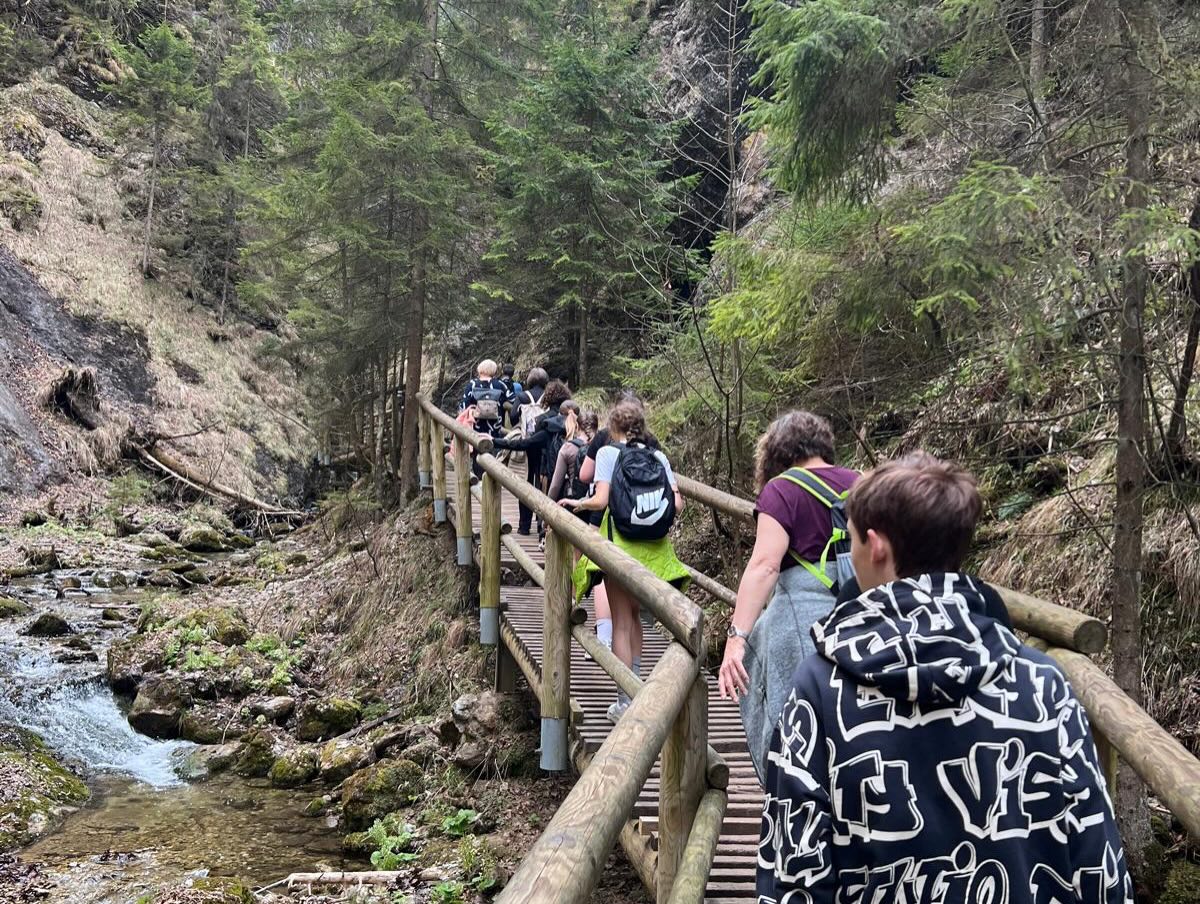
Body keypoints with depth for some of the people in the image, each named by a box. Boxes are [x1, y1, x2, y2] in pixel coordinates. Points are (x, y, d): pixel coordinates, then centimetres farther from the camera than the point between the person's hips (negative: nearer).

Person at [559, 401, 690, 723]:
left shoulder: (608, 452, -4)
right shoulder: (657, 455, 6)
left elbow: (600, 500, -14)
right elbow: (677, 503, 1)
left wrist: (575, 503, 4)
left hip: (621, 540, -4)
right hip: (653, 545, 4)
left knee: (621, 623, 1)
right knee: (634, 614, 21)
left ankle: (625, 702, 1)